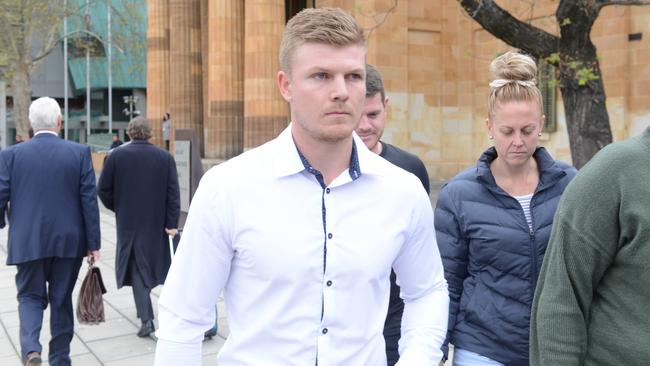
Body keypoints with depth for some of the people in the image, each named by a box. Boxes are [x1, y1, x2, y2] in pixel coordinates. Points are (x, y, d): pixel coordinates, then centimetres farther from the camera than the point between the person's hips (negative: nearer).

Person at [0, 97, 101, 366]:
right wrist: (93, 243, 0)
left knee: (30, 296, 14)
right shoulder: (80, 153, -4)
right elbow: (89, 200, -5)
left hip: (27, 242, 0)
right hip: (68, 242, 0)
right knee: (61, 300, 14)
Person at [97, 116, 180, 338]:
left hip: (128, 221, -2)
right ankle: (144, 308, 34)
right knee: (150, 262, 20)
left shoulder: (117, 156, -6)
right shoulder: (165, 157, -2)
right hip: (156, 221, 2)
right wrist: (171, 223, -6)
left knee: (136, 266, 2)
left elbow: (103, 189, -3)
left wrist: (116, 207, 14)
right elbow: (173, 193, -7)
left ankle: (146, 318, -7)